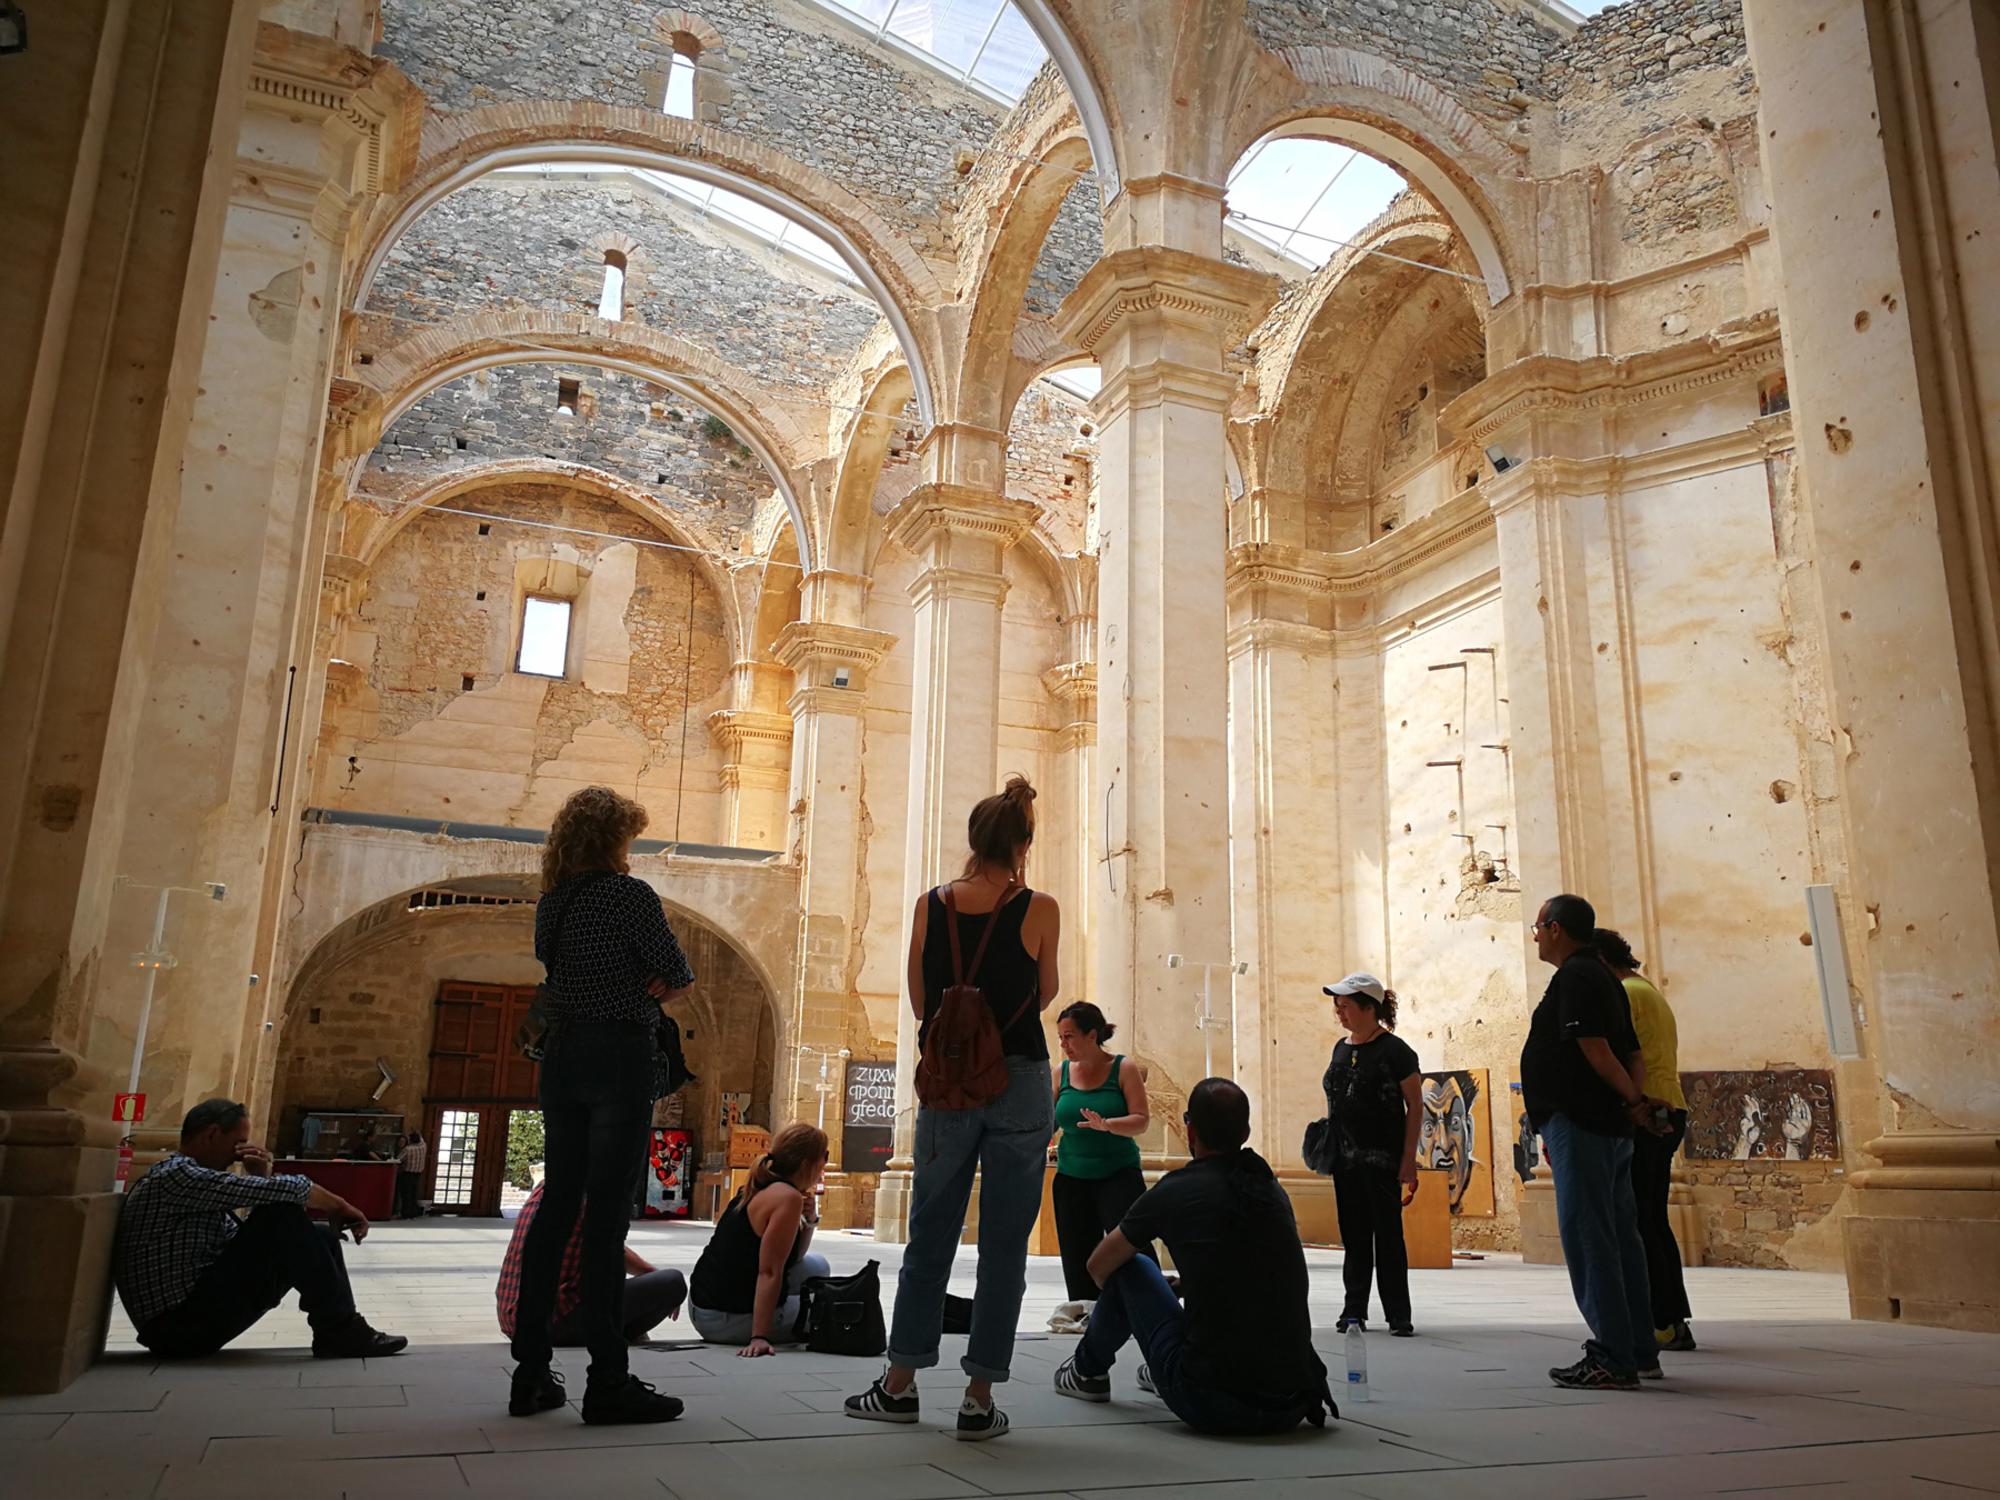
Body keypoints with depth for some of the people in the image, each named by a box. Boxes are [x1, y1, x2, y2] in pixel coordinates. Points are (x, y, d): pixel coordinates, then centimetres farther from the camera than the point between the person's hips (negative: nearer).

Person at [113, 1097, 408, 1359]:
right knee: (284, 1216, -22)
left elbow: (250, 1240, 16)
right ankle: (341, 1331, -16)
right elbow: (287, 1192, -22)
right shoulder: (177, 1175, -14)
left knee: (322, 1236, 10)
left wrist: (261, 1178, 3)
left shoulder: (193, 1180, 18)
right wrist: (339, 1206, -6)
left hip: (200, 1311, 10)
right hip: (181, 1323, -10)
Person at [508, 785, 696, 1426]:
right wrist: (660, 985, 12)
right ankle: (608, 1381, -1)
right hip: (620, 1059, -7)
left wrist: (641, 987, 5)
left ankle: (531, 1373, 18)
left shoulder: (552, 900, 11)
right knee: (606, 1214, -6)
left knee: (556, 1206, 12)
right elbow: (678, 974, -9)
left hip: (561, 1055, 7)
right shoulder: (630, 893, -10)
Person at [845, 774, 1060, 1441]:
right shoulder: (1039, 909, -7)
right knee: (1003, 1247, 6)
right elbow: (1044, 996, 5)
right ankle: (979, 1399, 9)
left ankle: (900, 1384, 22)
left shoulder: (931, 905, -2)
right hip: (1020, 1085, -2)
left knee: (929, 1237, 14)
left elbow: (920, 1002, 6)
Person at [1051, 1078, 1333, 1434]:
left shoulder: (1175, 1190, -5)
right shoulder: (1271, 1187, 9)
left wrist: (1118, 1300, 34)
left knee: (1129, 1270, 13)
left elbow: (1099, 1265, 11)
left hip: (1212, 1406, -5)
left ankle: (1088, 1372, 37)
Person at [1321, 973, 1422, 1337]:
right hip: (1346, 1157, 6)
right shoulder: (1341, 1048, 12)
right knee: (1353, 1236, 9)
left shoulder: (1394, 1050, -8)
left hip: (1382, 1159, -6)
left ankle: (1399, 1316, 6)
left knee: (1388, 1236, -2)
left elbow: (1415, 1106, -8)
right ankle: (1354, 1311, 15)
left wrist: (1409, 1159, -12)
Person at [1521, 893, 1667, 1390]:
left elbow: (1595, 1050, -20)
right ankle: (1639, 1352, 20)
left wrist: (1634, 1099, -8)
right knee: (1620, 1237, 13)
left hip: (1578, 1125, -10)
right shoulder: (1603, 977, 19)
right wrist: (1637, 1096, 1)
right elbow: (1634, 1055, 17)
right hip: (1612, 1127, 10)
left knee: (1587, 1238, -8)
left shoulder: (1574, 977, -12)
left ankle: (1612, 1359, -7)